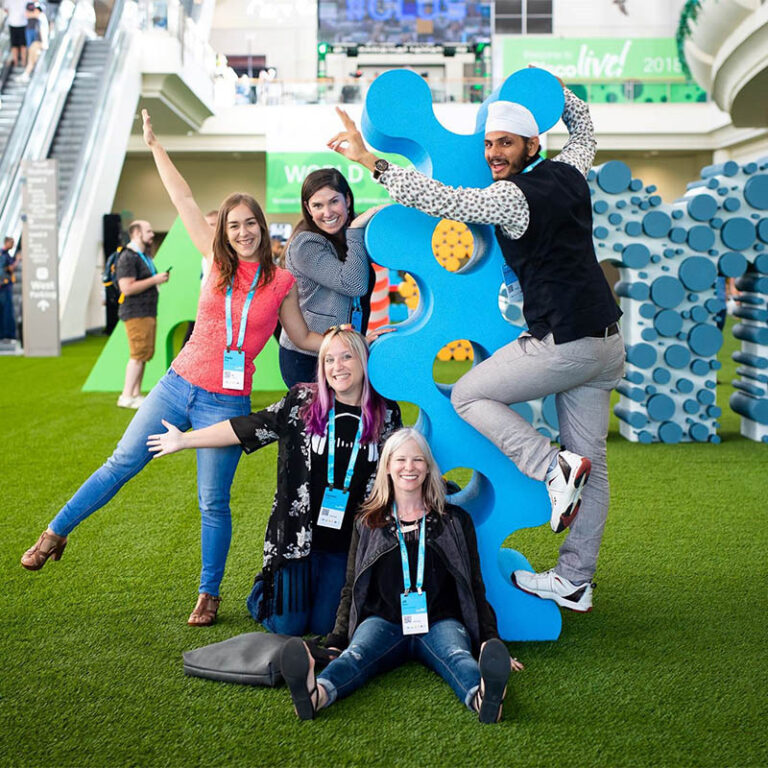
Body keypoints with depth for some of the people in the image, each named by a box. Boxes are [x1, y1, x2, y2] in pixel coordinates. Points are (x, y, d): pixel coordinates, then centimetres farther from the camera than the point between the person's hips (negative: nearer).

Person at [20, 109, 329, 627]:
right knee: (123, 462, 5)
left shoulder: (281, 284, 0)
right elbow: (184, 201, 5)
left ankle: (209, 595, 18)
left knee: (214, 502, 3)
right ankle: (57, 534, 21)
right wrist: (155, 145, 7)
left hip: (227, 403, -2)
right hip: (179, 385, 2)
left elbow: (303, 338, 10)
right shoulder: (218, 261, 4)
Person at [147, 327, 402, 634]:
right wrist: (184, 439, -1)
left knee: (323, 626, 2)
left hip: (346, 542, 1)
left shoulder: (386, 414, -1)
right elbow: (247, 428, -2)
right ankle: (266, 588, 35)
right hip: (297, 534, -1)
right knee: (287, 626, 2)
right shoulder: (303, 401, -6)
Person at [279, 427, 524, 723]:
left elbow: (475, 588, 14)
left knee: (457, 656, -35)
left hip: (438, 622, 0)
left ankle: (482, 698, -68)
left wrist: (490, 641, -1)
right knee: (356, 654, -34)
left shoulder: (455, 520, 17)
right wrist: (336, 641, 0)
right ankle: (317, 693, -65)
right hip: (383, 621, 0)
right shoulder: (367, 523, 19)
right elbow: (351, 590, 17)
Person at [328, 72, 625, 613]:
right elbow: (582, 127, 32)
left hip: (562, 343, -9)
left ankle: (554, 467, -7)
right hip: (607, 342, 9)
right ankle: (575, 581, 18)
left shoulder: (514, 196, -13)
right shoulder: (569, 172, 11)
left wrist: (369, 160, -21)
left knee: (469, 395, 6)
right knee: (593, 464, 10)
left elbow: (444, 201, -23)